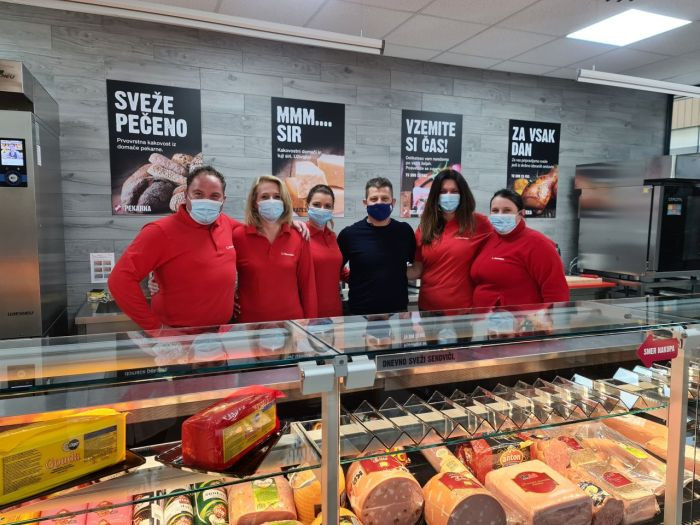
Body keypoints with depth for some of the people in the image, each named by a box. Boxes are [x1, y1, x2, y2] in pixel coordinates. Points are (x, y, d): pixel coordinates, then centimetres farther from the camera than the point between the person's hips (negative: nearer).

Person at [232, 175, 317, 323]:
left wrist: (310, 324, 0)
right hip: (250, 322, -1)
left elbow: (307, 286, 1)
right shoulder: (238, 236, -6)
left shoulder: (299, 238, -1)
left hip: (292, 321, 1)